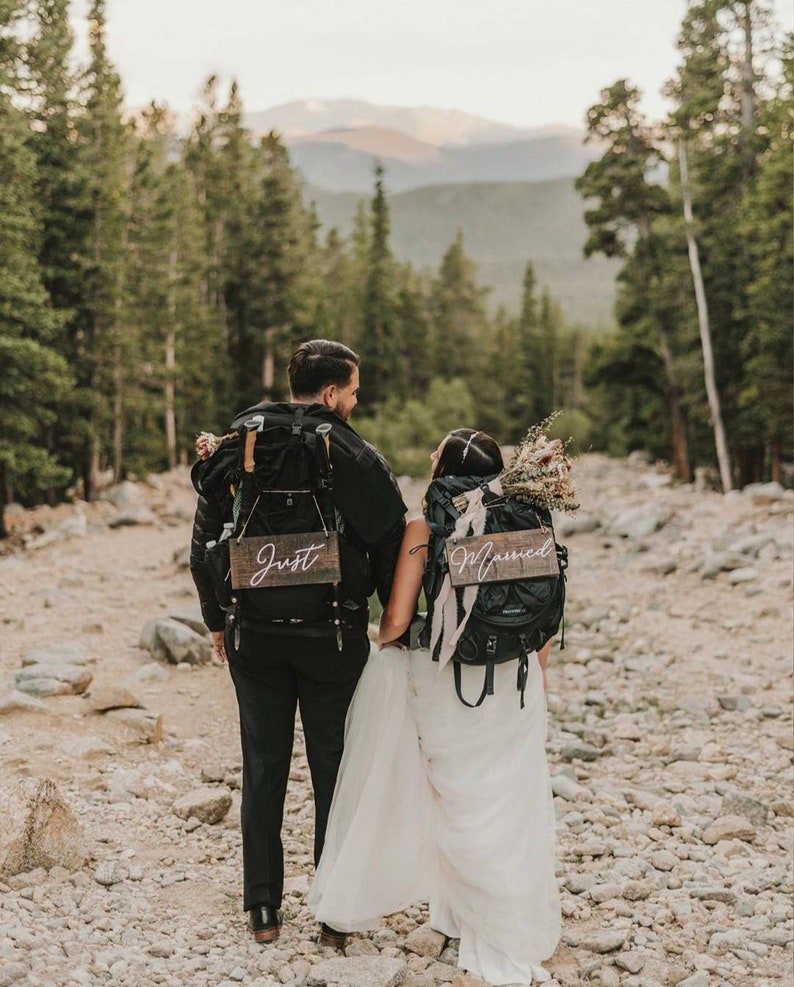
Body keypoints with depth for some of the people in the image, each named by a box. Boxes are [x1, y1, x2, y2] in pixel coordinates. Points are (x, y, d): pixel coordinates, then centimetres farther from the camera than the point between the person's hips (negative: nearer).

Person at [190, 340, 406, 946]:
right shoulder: (358, 460, -11)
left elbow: (204, 543, 5)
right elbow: (393, 550, -8)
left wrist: (217, 620, 16)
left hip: (255, 638, 3)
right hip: (333, 640, -2)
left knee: (264, 770, 14)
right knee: (334, 772, 9)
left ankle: (264, 908, 22)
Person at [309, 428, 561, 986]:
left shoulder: (424, 531, -9)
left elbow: (397, 619, -11)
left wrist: (386, 641, 11)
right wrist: (534, 686, 17)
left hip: (447, 690, -2)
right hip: (515, 686, 2)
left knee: (463, 811, 12)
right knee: (511, 811, 11)